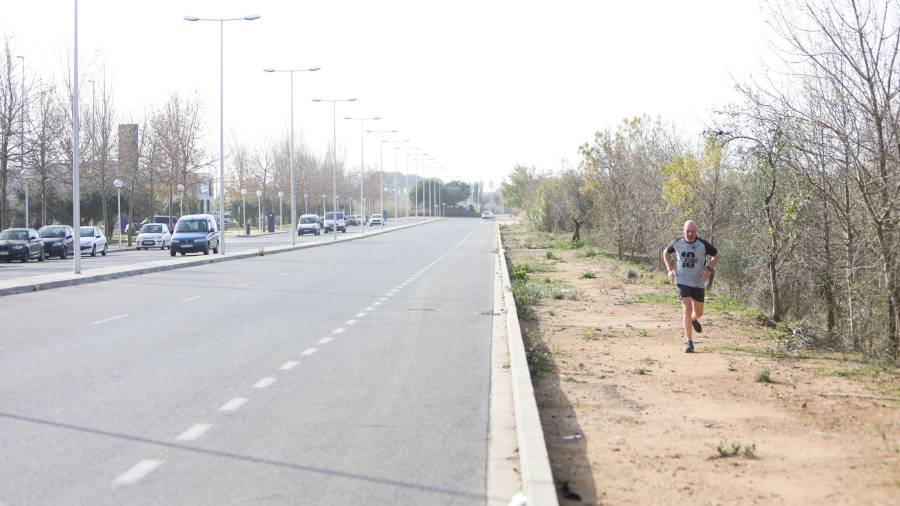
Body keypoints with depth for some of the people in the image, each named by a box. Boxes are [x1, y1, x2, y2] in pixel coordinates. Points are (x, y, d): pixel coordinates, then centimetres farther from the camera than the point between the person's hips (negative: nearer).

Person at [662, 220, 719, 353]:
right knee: (687, 308, -14)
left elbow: (716, 255, 4)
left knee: (699, 312, 14)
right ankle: (689, 342, -13)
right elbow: (665, 252, 14)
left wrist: (709, 269, -12)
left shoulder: (702, 245, -10)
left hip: (698, 282, 1)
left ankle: (693, 319, 53)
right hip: (683, 281, -1)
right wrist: (669, 269, 2)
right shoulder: (677, 243, -5)